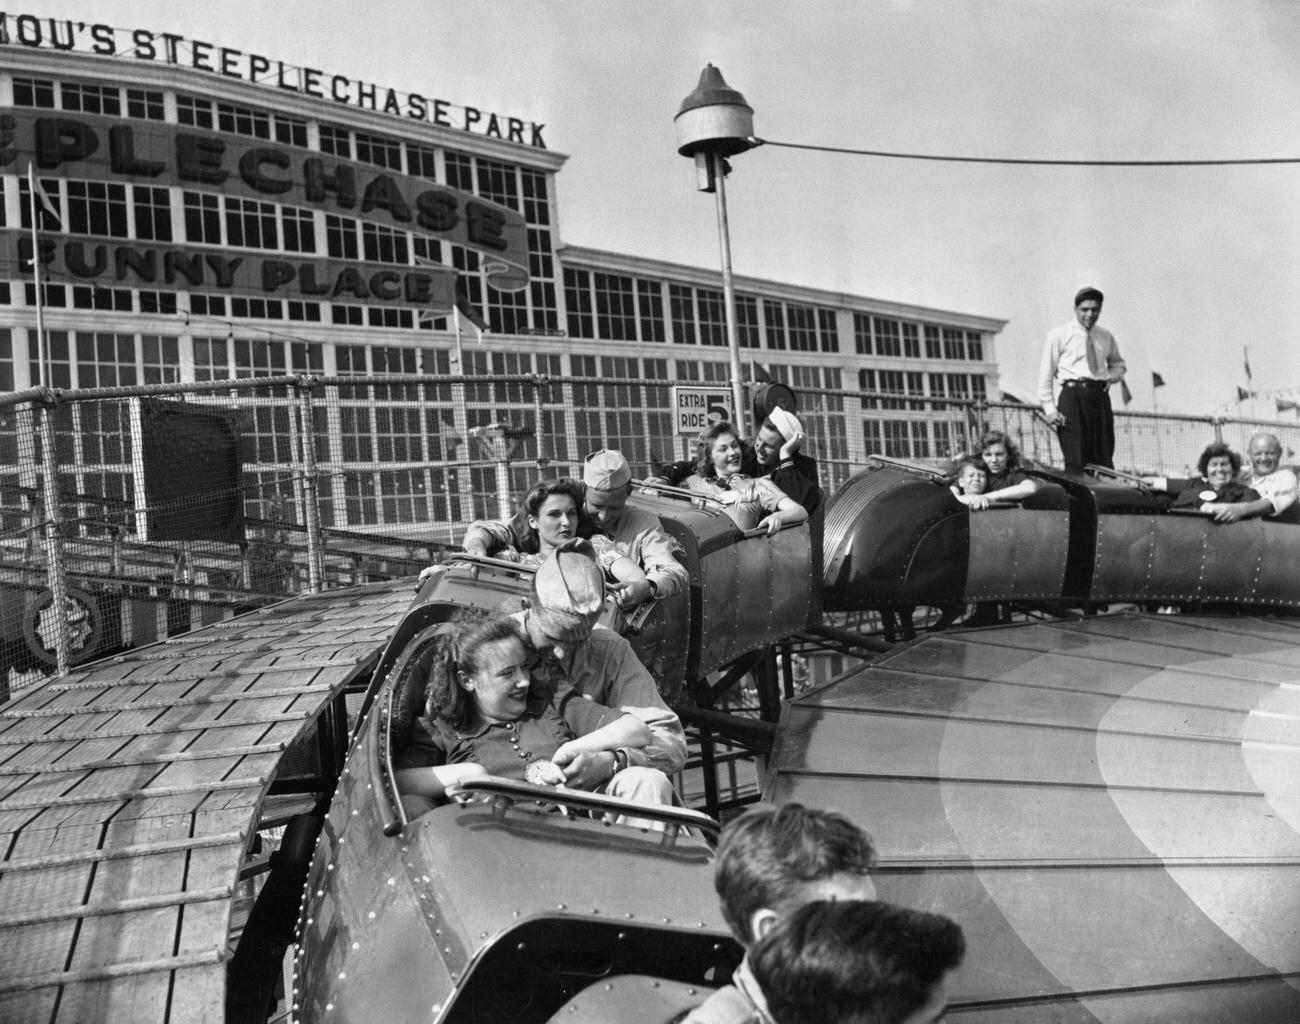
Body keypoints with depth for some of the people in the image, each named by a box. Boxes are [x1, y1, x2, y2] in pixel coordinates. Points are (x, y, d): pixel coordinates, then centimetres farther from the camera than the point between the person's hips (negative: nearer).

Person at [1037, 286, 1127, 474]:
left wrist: (1114, 375, 6)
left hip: (1100, 395, 5)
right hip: (1071, 393, -5)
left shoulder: (1106, 337, 16)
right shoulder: (1058, 335, 3)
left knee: (1104, 458, 0)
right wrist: (1049, 408, -7)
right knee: (1076, 459, -12)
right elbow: (1046, 374, 2)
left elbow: (1118, 363, 32)